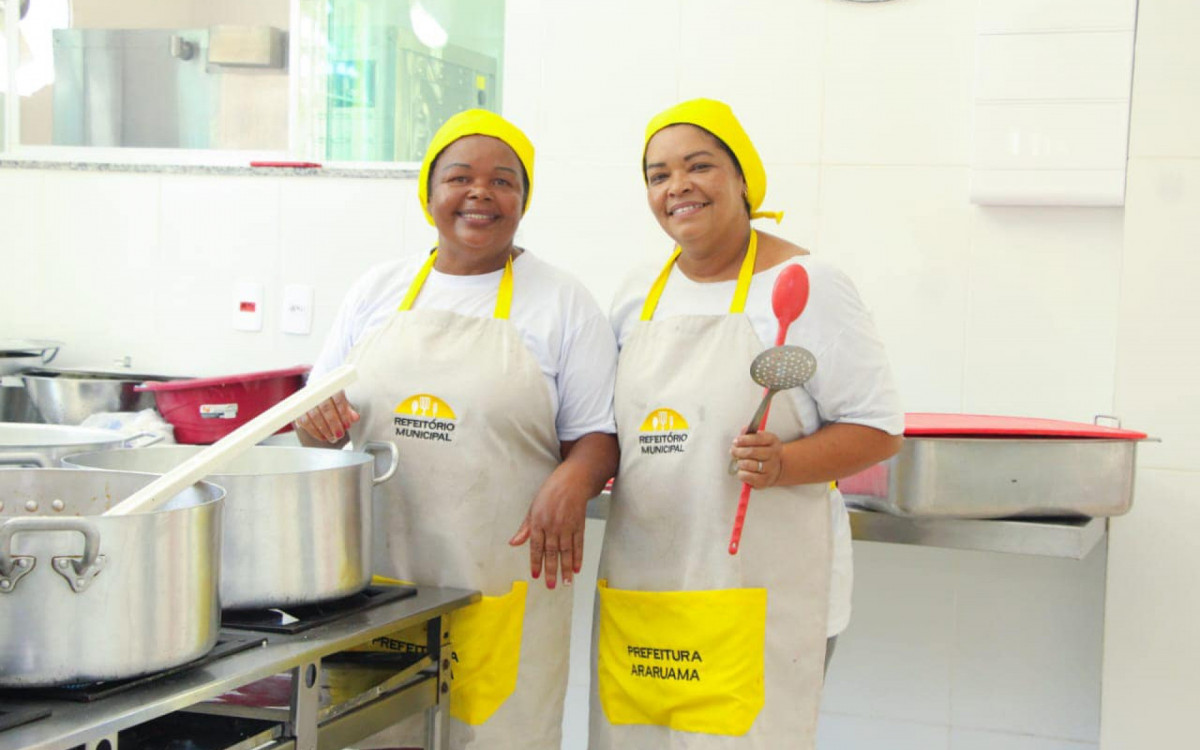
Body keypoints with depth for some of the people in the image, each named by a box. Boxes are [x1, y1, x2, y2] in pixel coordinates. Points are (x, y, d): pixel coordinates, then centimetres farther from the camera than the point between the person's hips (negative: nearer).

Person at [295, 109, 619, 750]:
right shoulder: (379, 290, 11)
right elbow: (320, 425, 16)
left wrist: (572, 482, -20)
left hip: (498, 590, -2)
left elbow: (596, 436, 1)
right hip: (372, 579, 3)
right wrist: (315, 418, -7)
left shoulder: (563, 302, 3)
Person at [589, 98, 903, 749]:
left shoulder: (807, 285, -5)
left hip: (761, 592, -5)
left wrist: (782, 464, -21)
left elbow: (878, 428, -6)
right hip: (636, 583, 5)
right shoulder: (637, 293, 13)